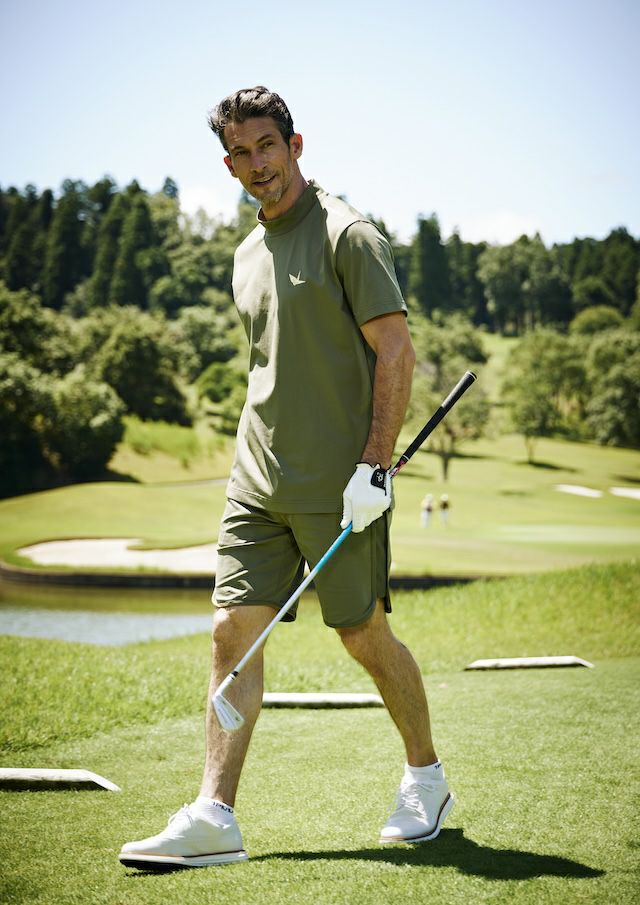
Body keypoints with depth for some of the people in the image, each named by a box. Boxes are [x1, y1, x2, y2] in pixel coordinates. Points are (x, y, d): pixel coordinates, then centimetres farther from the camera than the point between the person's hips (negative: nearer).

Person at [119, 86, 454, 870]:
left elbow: (396, 351, -11)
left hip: (339, 483, -6)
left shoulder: (348, 236, -7)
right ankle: (214, 818, -3)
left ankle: (425, 777, 25)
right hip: (257, 480, 7)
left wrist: (374, 465, -18)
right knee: (233, 630, -3)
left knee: (364, 636, 3)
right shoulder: (247, 254, 16)